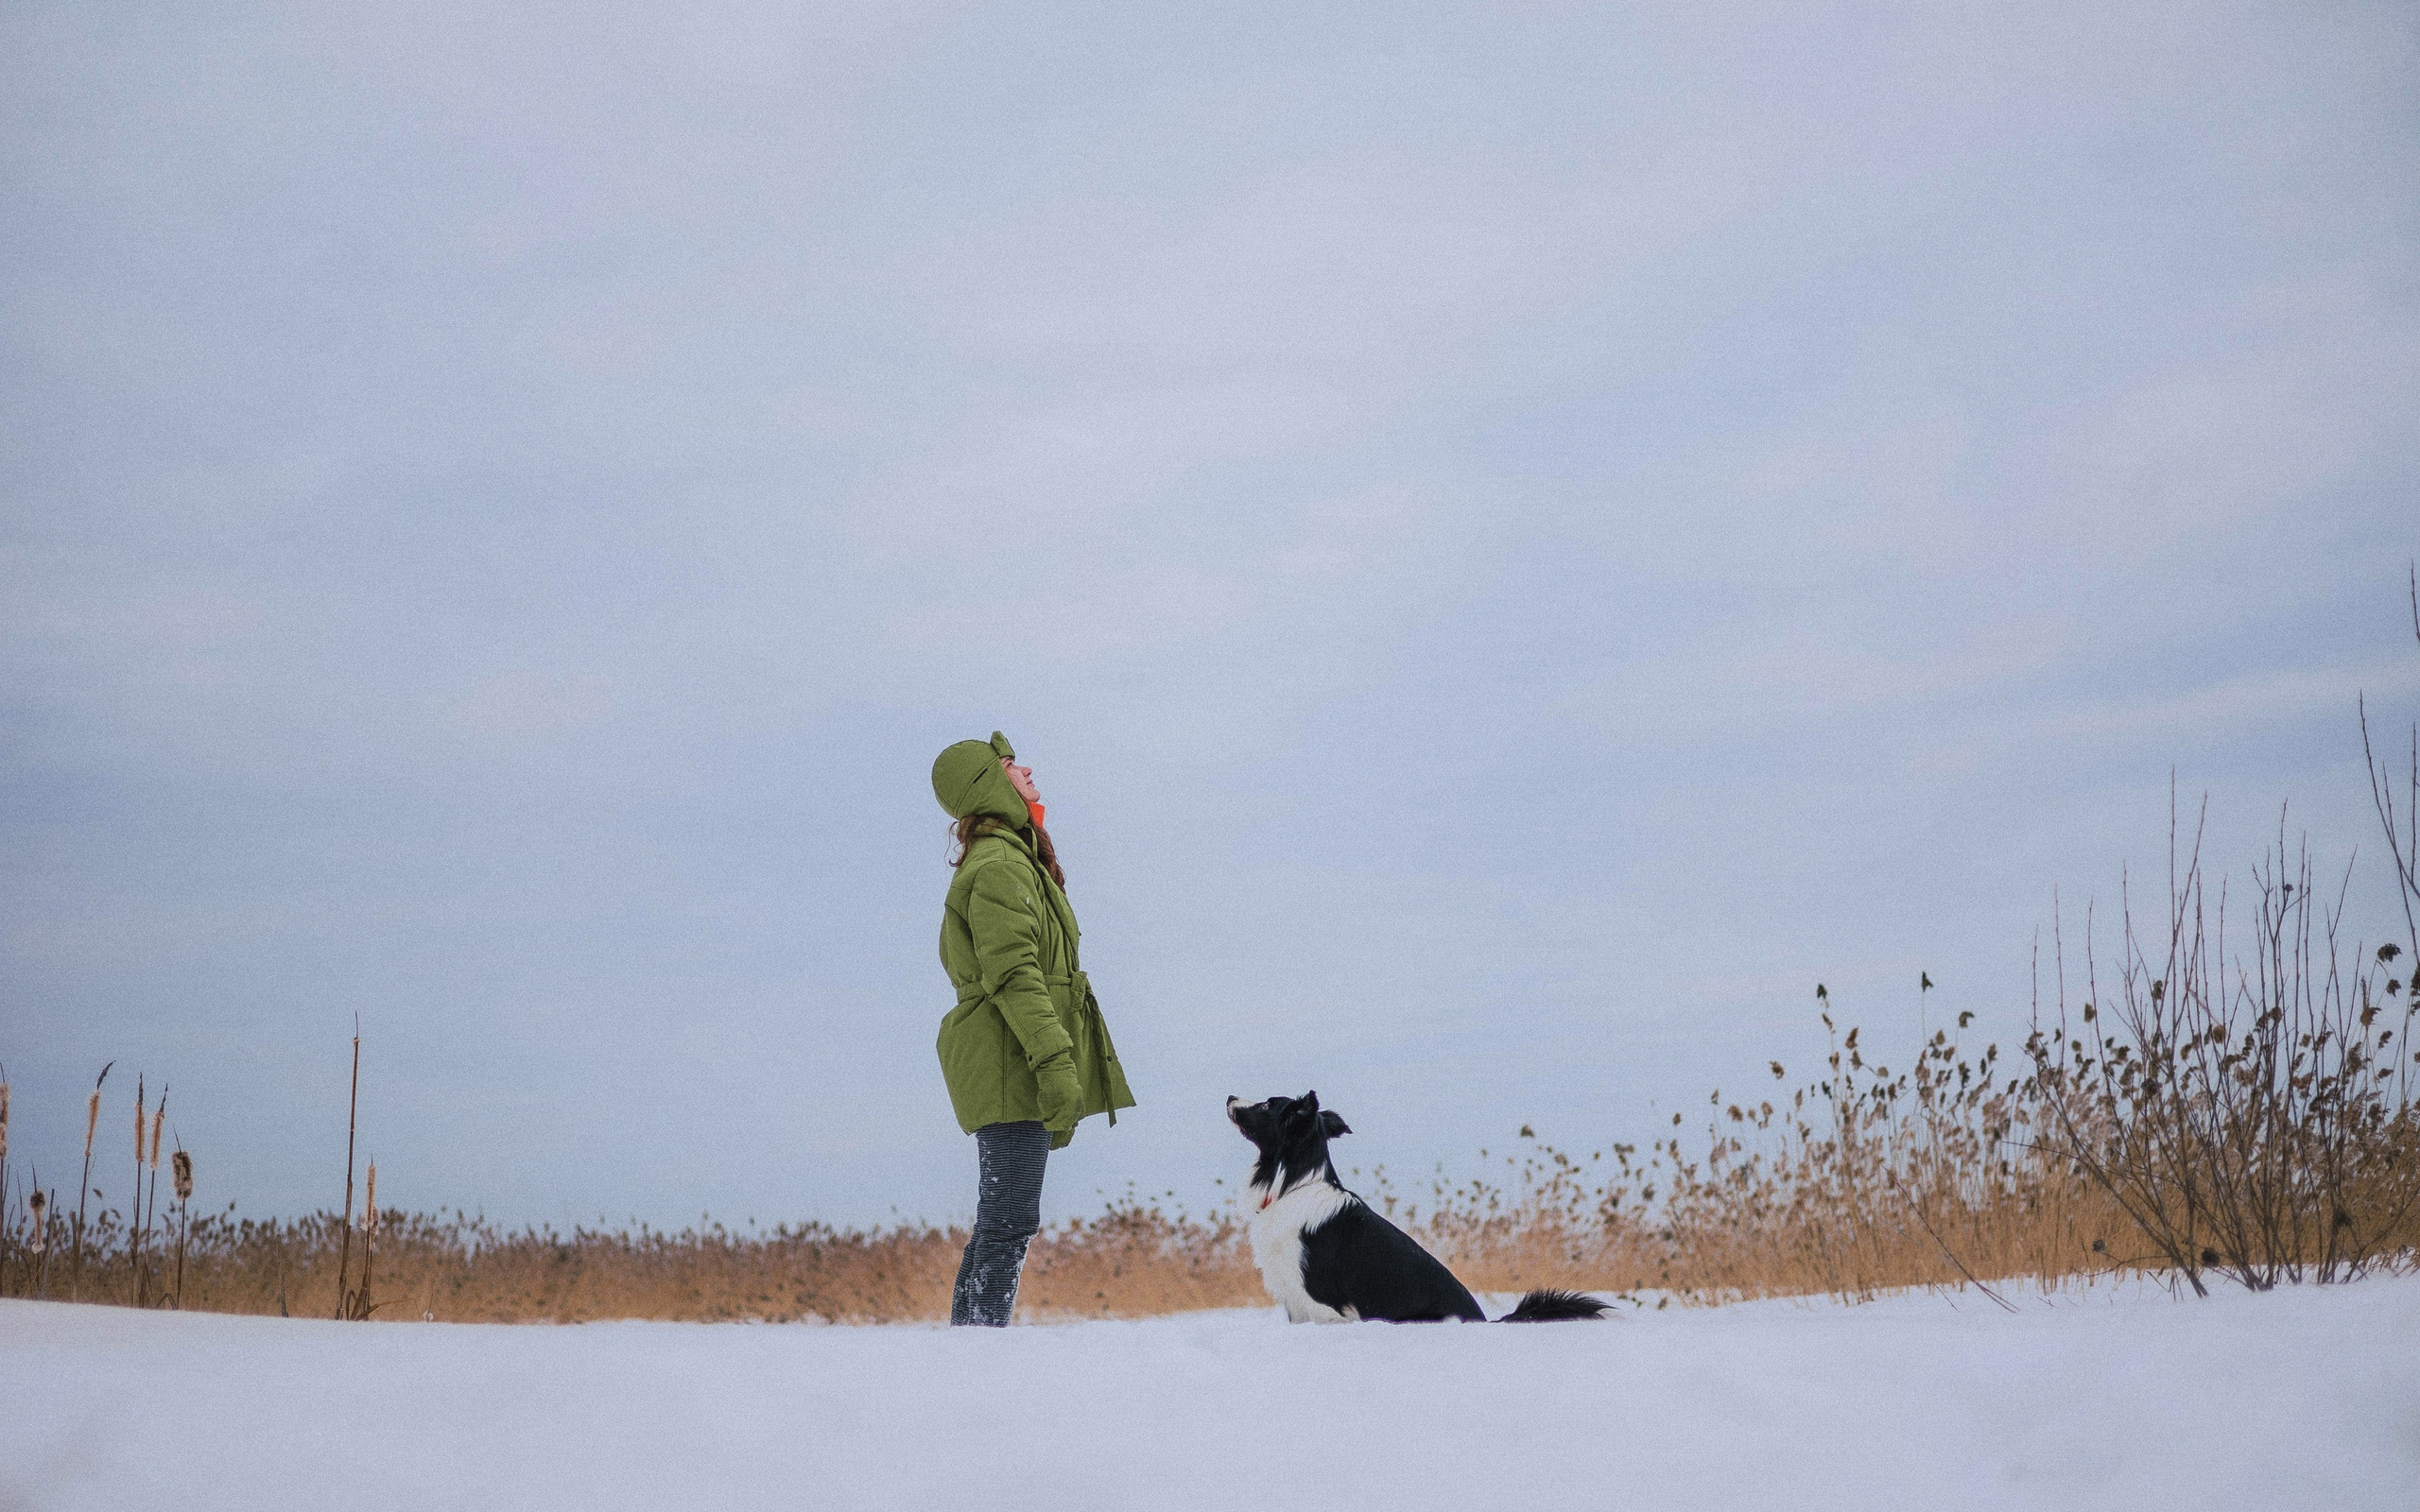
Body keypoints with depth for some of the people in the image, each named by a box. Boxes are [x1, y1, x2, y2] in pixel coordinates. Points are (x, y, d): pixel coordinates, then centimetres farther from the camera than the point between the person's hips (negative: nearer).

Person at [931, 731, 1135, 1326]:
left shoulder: (1008, 858, 22)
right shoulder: (1001, 865, -11)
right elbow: (1014, 974, -21)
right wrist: (1054, 1061, -27)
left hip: (1006, 1071, 10)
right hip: (1013, 1065, -10)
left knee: (1000, 1223, 12)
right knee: (1010, 1220, -11)